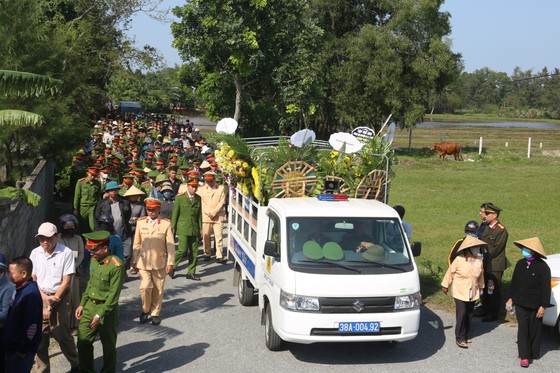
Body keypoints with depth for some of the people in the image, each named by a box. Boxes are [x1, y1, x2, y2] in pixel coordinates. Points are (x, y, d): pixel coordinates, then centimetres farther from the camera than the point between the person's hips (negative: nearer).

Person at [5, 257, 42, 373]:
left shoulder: (31, 293, -22)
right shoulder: (21, 289, 8)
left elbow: (32, 325, -24)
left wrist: (23, 349, -19)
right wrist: (9, 342, 16)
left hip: (22, 349, -9)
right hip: (13, 346, 9)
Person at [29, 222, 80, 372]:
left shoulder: (66, 253, -10)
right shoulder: (35, 253, 3)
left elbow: (66, 282, -9)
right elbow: (32, 279, 8)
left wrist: (51, 305, -8)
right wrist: (44, 297, -7)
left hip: (60, 298, -3)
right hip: (40, 298, 3)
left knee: (62, 335, -1)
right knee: (40, 336, 1)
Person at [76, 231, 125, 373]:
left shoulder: (116, 266, -20)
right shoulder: (94, 260, 4)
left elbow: (113, 295, -20)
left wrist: (99, 315, -21)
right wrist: (82, 304, 11)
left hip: (107, 309, -7)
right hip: (90, 306, 7)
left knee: (108, 345, 8)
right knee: (83, 342, 10)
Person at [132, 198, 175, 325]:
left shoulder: (166, 224, -4)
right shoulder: (140, 223, 2)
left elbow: (170, 245, -3)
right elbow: (136, 244, 8)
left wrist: (170, 263, -6)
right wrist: (134, 261, 8)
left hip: (159, 263, 0)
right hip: (144, 262, 0)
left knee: (158, 290, 8)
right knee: (145, 287, -13)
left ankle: (155, 313, 24)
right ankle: (145, 310, 10)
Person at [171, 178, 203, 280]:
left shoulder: (198, 198, 9)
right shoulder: (180, 198, -2)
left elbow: (199, 214, 13)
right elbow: (174, 213, 1)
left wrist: (200, 228, 10)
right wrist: (173, 228, 0)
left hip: (194, 229, 4)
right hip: (183, 229, -4)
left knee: (194, 251, 3)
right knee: (183, 250, -10)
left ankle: (191, 272, 13)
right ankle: (172, 266, 12)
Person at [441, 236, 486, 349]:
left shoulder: (479, 260, -4)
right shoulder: (459, 260, -17)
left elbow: (480, 275, 12)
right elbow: (450, 272, -5)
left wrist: (481, 286, 23)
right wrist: (445, 285, 3)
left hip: (473, 294, 5)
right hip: (460, 293, -5)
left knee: (469, 315, 11)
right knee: (461, 315, -8)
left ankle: (465, 335, 25)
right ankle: (460, 338, -1)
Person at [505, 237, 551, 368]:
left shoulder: (542, 267, -14)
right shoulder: (520, 264, 2)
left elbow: (546, 288, -12)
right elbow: (514, 282, 13)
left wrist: (543, 306, -12)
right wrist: (511, 298, 15)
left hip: (535, 306, -4)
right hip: (520, 304, 4)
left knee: (534, 330, 9)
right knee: (522, 329, 1)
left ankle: (533, 353, 25)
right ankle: (524, 356, 4)